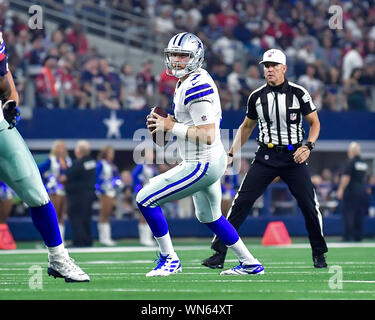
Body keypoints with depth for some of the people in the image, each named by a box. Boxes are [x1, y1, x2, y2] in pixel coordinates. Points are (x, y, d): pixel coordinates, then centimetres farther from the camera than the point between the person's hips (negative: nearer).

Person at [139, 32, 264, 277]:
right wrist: (165, 123, 6)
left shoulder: (197, 87, -22)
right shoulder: (186, 82, 10)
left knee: (146, 199, -9)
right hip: (210, 161, 11)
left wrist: (172, 127, -20)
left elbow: (208, 136, -27)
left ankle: (169, 259, 2)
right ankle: (250, 263, 35)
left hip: (203, 164, -11)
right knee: (209, 216, 28)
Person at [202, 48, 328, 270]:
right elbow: (247, 127, 18)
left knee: (309, 205, -4)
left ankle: (319, 254, 17)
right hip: (266, 156, 1)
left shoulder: (299, 93, -3)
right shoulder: (257, 96, 4)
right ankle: (219, 253, -5)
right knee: (241, 203, -8)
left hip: (294, 156, -1)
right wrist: (231, 154, 11)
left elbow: (315, 122, 5)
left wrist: (308, 146, -12)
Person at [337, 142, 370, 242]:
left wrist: (340, 190, -12)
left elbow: (346, 177, -15)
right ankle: (358, 236, 7)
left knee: (347, 214, -5)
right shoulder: (364, 163, 12)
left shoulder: (351, 162, -11)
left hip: (351, 192, -7)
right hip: (362, 191, 7)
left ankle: (347, 236, -11)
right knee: (359, 215, 9)